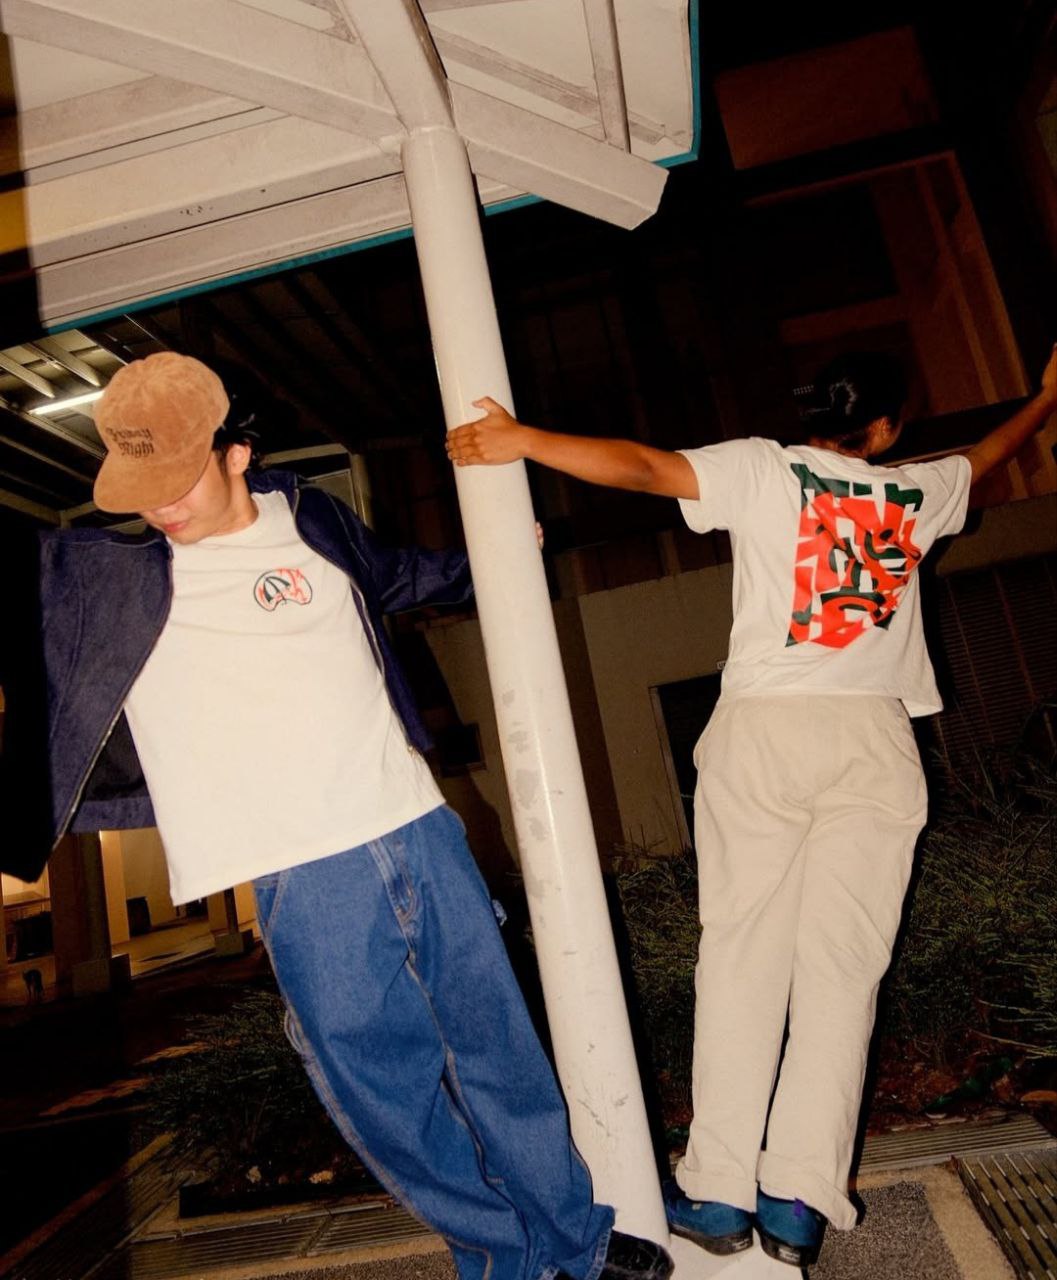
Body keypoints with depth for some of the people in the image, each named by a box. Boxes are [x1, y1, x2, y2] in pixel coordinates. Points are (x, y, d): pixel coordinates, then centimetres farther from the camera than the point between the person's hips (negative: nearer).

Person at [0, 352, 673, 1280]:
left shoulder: (313, 522, 7)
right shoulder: (97, 579, 1)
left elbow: (395, 578, 27)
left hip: (422, 832, 3)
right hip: (307, 881, -2)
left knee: (500, 1047, 15)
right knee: (384, 1086, 8)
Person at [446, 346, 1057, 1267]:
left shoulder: (763, 469, 7)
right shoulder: (916, 492, 18)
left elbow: (643, 466, -6)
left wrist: (523, 440, -3)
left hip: (763, 729, -2)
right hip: (874, 739, 2)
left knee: (742, 952, 0)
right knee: (841, 964, 1)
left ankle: (719, 1190, 2)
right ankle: (801, 1196, -1)